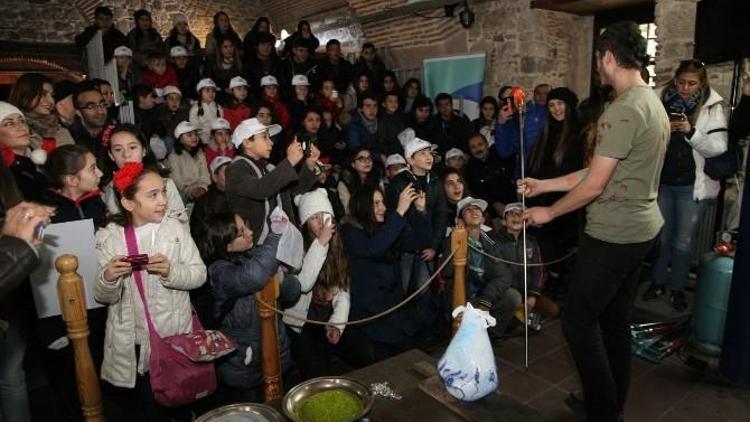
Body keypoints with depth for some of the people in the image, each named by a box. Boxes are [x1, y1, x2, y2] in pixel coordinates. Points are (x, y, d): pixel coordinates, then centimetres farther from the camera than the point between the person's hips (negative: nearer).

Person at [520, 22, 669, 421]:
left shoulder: (623, 110, -20)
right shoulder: (653, 103, 12)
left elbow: (594, 185, -20)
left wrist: (549, 212, -5)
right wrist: (543, 184, 14)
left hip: (613, 234, -10)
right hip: (640, 228, 10)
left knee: (578, 320, 1)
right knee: (615, 320, 18)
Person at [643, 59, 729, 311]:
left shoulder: (712, 109, -4)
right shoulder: (661, 102, -1)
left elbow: (719, 149, -11)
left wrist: (691, 132, -24)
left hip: (692, 186, -1)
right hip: (662, 182, 2)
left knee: (683, 241, 8)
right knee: (661, 236, 14)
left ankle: (678, 288, 24)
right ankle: (658, 282, 31)